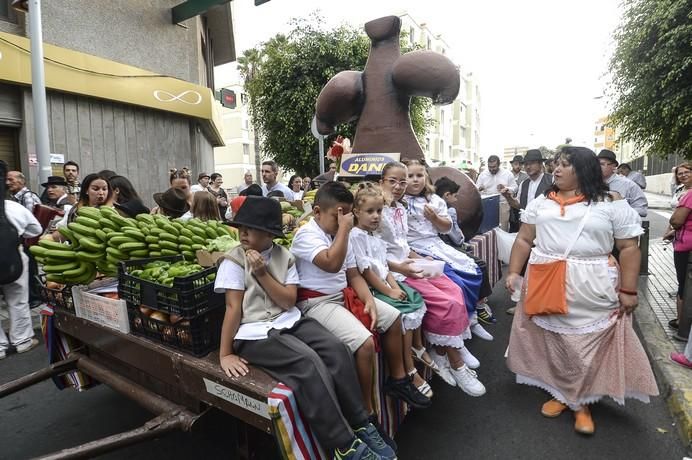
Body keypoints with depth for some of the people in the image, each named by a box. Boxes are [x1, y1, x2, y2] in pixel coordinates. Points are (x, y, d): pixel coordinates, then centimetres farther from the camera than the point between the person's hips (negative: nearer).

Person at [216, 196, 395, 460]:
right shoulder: (234, 260, -5)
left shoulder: (284, 257, 5)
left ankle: (360, 426, -4)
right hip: (254, 332, -4)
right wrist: (225, 354, -10)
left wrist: (262, 273, -14)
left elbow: (289, 301, -4)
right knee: (308, 362, -28)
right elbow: (233, 307, -7)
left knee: (336, 349, -18)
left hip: (289, 321, 5)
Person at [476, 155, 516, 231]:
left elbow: (514, 188, 4)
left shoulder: (508, 174, 2)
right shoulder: (483, 174, 4)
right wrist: (479, 189, -20)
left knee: (503, 230, 0)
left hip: (503, 205, -1)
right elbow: (476, 190, 4)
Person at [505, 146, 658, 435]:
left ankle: (582, 403, 25)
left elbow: (629, 248, -3)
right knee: (552, 343, 11)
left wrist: (628, 290, -7)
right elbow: (524, 240, 8)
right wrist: (513, 272, 0)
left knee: (588, 346, 6)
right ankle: (559, 393, 31)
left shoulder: (611, 204, -2)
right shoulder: (541, 203, 7)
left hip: (591, 291, -3)